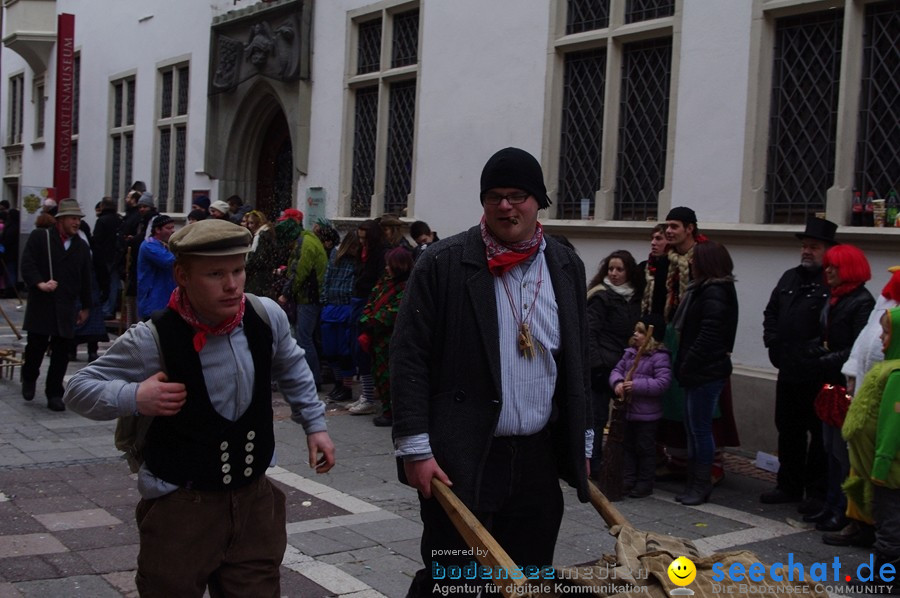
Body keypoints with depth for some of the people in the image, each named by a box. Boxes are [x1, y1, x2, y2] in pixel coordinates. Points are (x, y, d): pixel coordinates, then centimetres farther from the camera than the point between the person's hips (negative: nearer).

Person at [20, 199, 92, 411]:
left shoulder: (82, 247, 12)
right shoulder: (39, 237, 1)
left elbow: (85, 279, 14)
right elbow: (27, 264, -7)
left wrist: (86, 307, 14)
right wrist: (39, 283, -21)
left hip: (66, 308, 3)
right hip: (41, 304, -3)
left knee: (61, 353, 1)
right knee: (36, 346, 2)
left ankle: (54, 394, 10)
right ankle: (29, 379, 30)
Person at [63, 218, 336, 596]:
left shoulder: (267, 317, -7)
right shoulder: (154, 339, -18)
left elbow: (292, 369, 15)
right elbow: (78, 390, -7)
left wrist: (314, 424, 13)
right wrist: (133, 397, -25)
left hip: (255, 497, 4)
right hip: (181, 506, -3)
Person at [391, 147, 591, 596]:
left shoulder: (567, 267, 8)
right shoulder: (442, 264, -6)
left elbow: (578, 362, 14)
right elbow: (408, 358, -7)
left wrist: (581, 443, 14)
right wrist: (416, 448, -12)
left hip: (539, 459, 4)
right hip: (460, 458, -4)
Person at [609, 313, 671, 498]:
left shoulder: (660, 357, -15)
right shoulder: (630, 353, 7)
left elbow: (662, 382, -22)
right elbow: (617, 370, 9)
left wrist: (636, 385, -26)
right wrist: (617, 383, -14)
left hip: (647, 413, -7)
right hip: (628, 409, 7)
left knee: (645, 448, 4)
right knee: (628, 446, 15)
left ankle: (645, 483, 16)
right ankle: (628, 479, 26)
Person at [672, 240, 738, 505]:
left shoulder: (714, 293, -16)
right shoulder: (705, 289, 16)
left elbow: (708, 335, -22)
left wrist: (686, 365, -16)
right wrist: (684, 365, 12)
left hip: (706, 373, -10)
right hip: (699, 372, 10)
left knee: (699, 428, -2)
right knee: (693, 427, 14)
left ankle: (701, 485, 8)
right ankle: (695, 483, 22)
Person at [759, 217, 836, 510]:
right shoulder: (790, 278, 14)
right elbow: (771, 313, 21)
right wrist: (773, 342, 9)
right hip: (789, 372, 8)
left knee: (819, 435, 3)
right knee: (788, 431, 16)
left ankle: (817, 493, 13)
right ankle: (789, 486, 28)